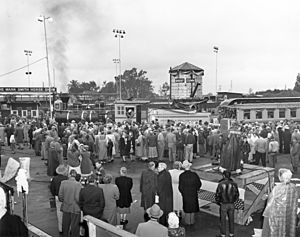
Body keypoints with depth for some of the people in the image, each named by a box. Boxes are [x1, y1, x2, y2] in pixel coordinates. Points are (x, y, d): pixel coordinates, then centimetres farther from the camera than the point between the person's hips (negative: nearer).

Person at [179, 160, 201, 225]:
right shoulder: (194, 174, -14)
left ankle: (188, 221, 25)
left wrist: (182, 192, 6)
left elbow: (180, 187, -13)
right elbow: (199, 184, -4)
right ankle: (192, 221, 28)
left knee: (187, 207, 15)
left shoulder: (181, 176, -18)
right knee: (193, 207, 17)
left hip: (185, 194, -1)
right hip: (194, 194, 1)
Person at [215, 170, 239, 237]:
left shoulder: (220, 184, -17)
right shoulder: (234, 184, -7)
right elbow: (237, 195, 1)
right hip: (231, 204, 3)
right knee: (231, 219, 17)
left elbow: (217, 195, -14)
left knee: (223, 220, 11)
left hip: (223, 204, -3)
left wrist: (218, 202, 6)